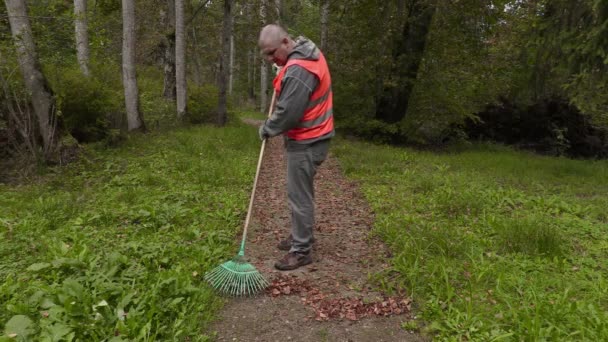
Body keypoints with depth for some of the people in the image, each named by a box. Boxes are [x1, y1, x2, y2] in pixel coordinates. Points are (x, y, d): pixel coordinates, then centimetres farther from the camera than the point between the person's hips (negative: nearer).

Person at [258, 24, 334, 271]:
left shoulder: (297, 71, -25)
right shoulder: (309, 52, 9)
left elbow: (287, 113, -24)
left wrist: (266, 129, -7)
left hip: (306, 142, -10)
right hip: (312, 137, 10)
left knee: (299, 195, -3)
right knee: (302, 191, 19)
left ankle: (301, 251, 7)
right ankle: (302, 236, 33)